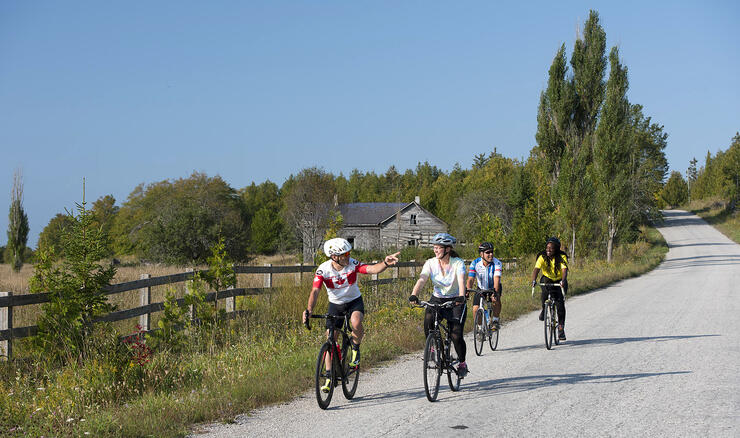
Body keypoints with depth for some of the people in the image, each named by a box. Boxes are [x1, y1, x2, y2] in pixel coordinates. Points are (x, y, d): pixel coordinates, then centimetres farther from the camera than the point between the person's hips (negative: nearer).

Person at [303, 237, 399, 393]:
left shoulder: (352, 264, -21)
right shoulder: (323, 269, -20)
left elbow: (372, 269, -36)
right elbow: (315, 291, -27)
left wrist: (385, 263, -57)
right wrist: (309, 310, -43)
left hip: (354, 301, -1)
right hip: (335, 304, 1)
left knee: (356, 322, -33)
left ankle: (355, 346, -1)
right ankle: (329, 377, 9)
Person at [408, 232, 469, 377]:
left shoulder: (458, 263, -16)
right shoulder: (430, 263, -8)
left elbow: (461, 281, -32)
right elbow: (421, 280, -22)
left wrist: (461, 296, -51)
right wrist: (414, 295, -40)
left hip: (455, 301, -2)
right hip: (437, 299, 2)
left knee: (456, 336, -13)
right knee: (428, 320, -28)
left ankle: (462, 363, 13)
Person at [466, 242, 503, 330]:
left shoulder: (496, 263, -25)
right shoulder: (475, 263, -20)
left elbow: (496, 279, -37)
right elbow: (470, 279, -24)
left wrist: (495, 292, -53)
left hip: (494, 287, -2)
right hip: (481, 289, 2)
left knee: (496, 299, -34)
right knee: (475, 309, -14)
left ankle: (495, 321, -16)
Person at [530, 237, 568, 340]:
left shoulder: (562, 257, -19)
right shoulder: (542, 257, -18)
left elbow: (564, 270, -33)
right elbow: (536, 269, -30)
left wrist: (563, 281, -53)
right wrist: (533, 280, -50)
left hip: (559, 282, 0)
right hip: (547, 279, 0)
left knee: (560, 303, -15)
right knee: (545, 291, -33)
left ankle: (561, 328, -2)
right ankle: (544, 310, -6)